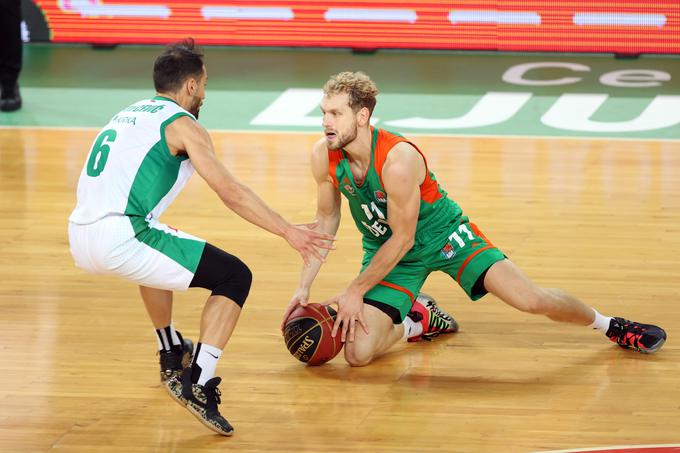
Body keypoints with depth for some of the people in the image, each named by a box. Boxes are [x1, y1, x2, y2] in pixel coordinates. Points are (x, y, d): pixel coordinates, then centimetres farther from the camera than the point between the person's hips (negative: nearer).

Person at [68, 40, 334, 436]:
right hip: (121, 239, -9)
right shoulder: (183, 125, 1)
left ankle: (172, 355, 49)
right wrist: (288, 231, -3)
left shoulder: (128, 115, 24)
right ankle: (199, 384, -15)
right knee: (235, 277, -2)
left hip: (80, 238, 9)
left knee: (155, 248, 40)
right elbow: (231, 192, -6)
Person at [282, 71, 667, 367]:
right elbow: (327, 219, 1)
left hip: (443, 234, -4)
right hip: (384, 250, 4)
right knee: (358, 353, -15)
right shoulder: (324, 156, -17)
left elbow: (403, 239, -25)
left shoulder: (399, 159, -34)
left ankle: (608, 325, 16)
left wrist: (356, 292, -22)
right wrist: (304, 287, -4)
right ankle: (420, 321, 18)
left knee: (530, 299, -15)